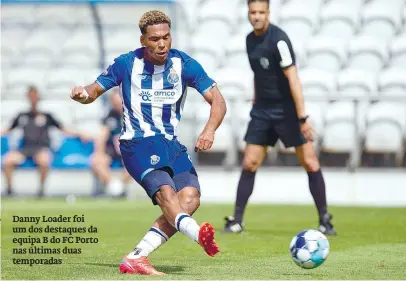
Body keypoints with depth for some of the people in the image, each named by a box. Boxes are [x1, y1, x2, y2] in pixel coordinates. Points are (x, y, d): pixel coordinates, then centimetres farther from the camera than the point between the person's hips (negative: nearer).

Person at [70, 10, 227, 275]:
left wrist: (209, 130, -23)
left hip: (171, 143, 3)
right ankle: (198, 234, -59)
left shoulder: (185, 64, -2)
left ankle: (136, 258, -22)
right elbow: (95, 90, 6)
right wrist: (83, 94, -19)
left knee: (190, 198, -21)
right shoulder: (127, 64, -4)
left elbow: (218, 101, -4)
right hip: (137, 144, -3)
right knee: (165, 191, -30)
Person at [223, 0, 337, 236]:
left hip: (287, 110, -6)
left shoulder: (278, 39, -18)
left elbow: (293, 79, -22)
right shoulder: (250, 40, 6)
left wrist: (303, 118, -26)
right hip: (262, 110, 6)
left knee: (311, 164, -6)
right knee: (249, 164, 1)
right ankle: (236, 221, 8)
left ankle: (325, 220, 6)